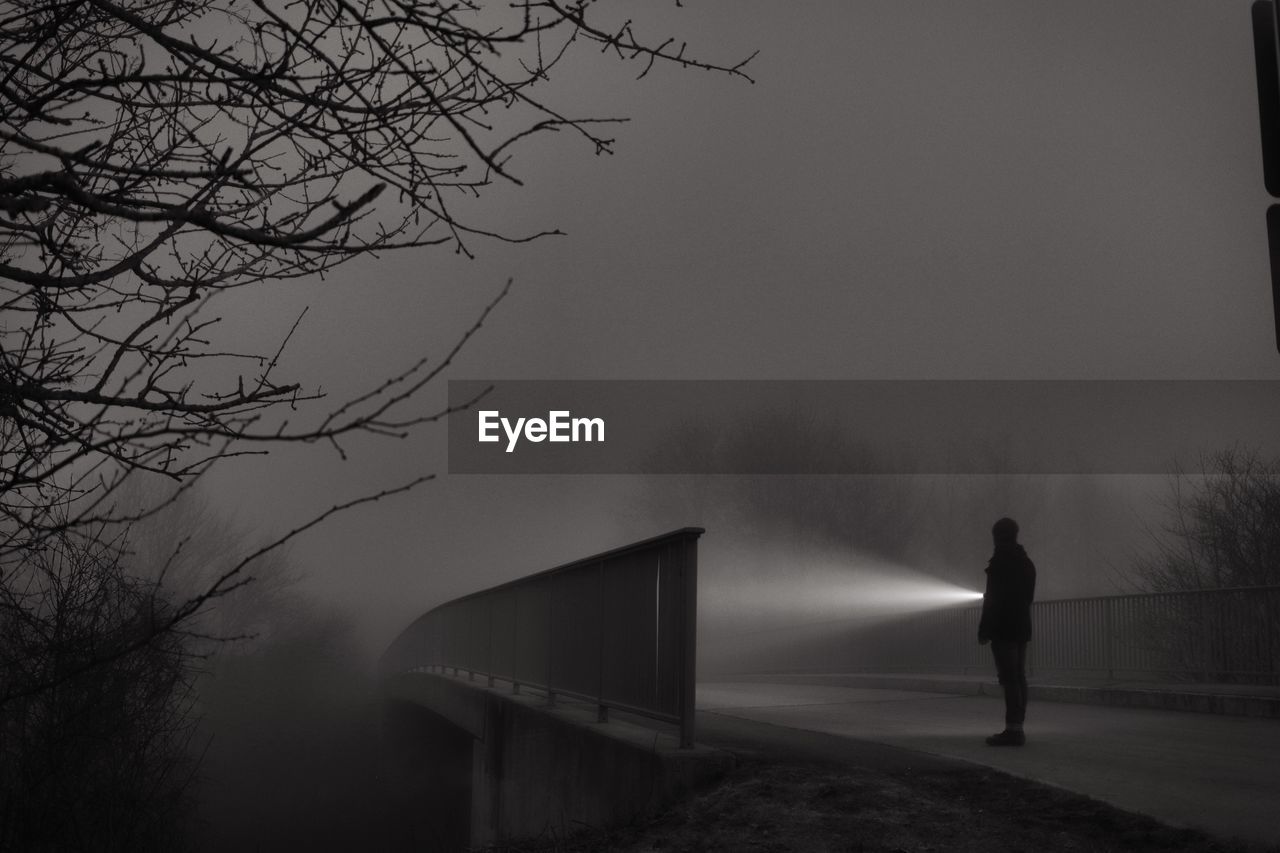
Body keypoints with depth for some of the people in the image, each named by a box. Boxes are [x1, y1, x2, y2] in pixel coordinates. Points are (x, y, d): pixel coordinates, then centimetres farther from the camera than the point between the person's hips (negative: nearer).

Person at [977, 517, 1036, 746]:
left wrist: (984, 630, -12)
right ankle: (1017, 727, 12)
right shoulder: (1027, 563, 15)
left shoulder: (1000, 561, -12)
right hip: (1022, 628, 9)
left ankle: (1013, 729, -14)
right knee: (1019, 677, 10)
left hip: (1003, 630, -9)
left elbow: (992, 599, -15)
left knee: (1009, 678, -11)